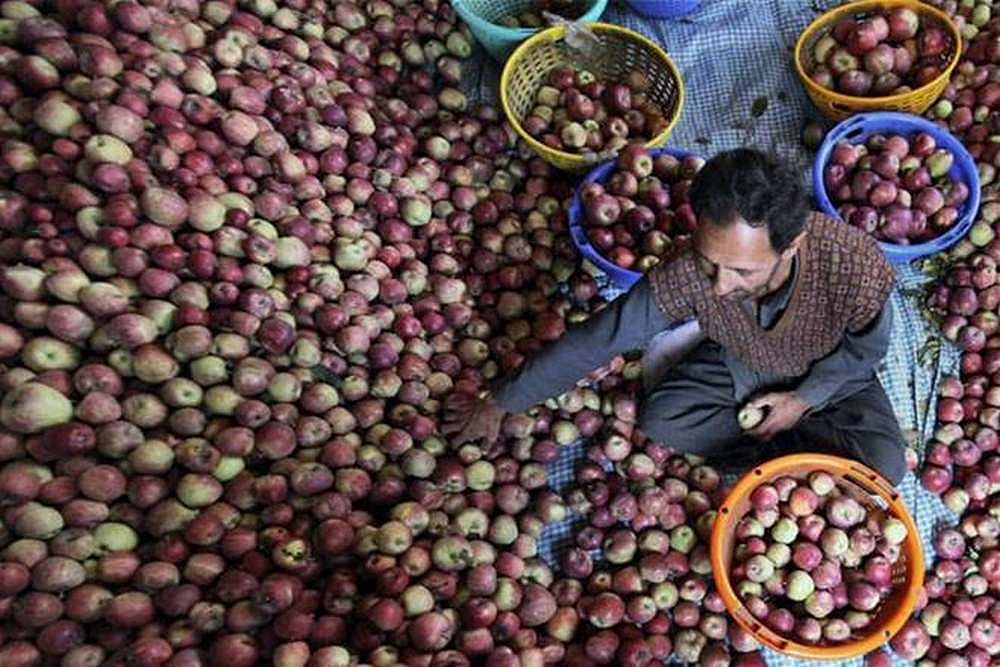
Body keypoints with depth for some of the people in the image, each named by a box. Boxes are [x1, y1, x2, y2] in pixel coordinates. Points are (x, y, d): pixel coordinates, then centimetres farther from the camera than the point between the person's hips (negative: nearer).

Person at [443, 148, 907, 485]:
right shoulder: (689, 276, -37)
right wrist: (498, 404, -22)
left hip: (830, 372, 0)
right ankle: (795, 445, -8)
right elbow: (595, 341, -27)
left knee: (884, 465, -23)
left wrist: (804, 398, -21)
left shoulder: (856, 267, -39)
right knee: (660, 420, -24)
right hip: (737, 363, 1)